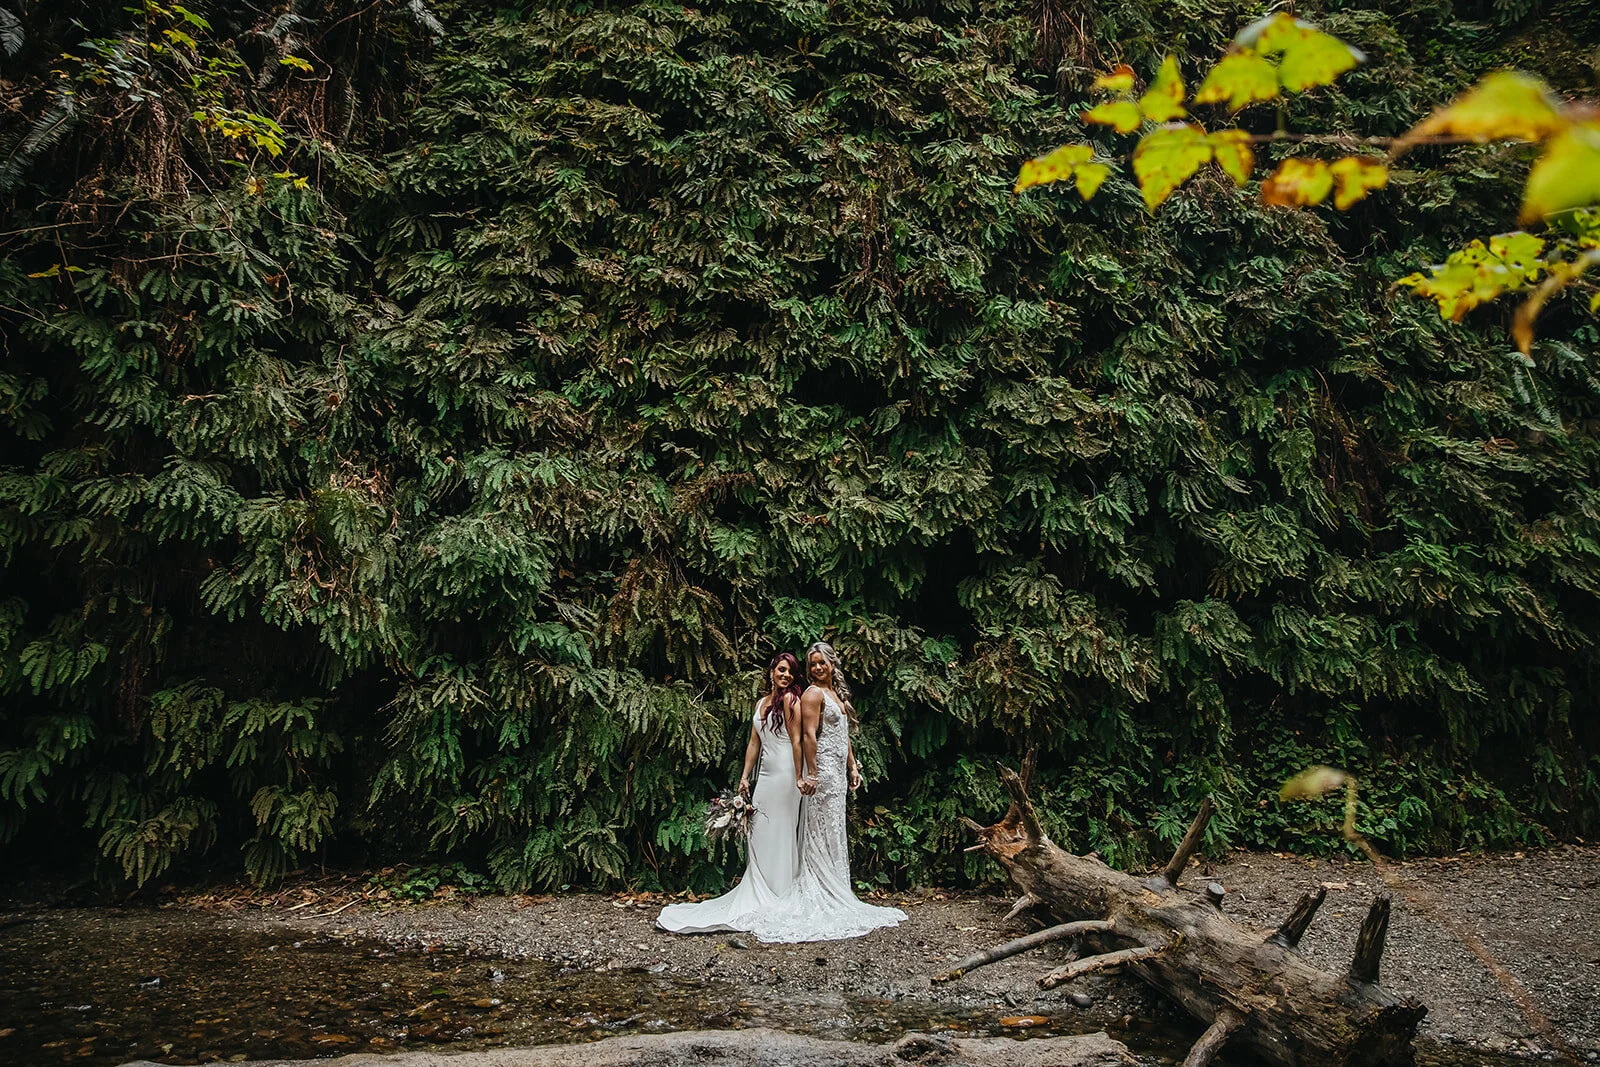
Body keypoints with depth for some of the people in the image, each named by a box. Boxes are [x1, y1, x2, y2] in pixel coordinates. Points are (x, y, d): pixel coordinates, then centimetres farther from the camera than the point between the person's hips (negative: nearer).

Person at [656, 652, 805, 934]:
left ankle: (777, 896, 5)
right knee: (758, 834, 6)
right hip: (764, 774, 8)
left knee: (779, 835, -3)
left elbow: (797, 741, -12)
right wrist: (745, 776, 14)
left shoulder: (790, 699, -7)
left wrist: (799, 777, -17)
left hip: (784, 773, -8)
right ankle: (758, 896, 11)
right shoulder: (761, 703, 17)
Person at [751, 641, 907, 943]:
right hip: (822, 768, -9)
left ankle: (834, 894, 16)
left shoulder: (837, 693, 17)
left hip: (838, 771, 9)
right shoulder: (813, 694, -9)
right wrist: (811, 774, -22)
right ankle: (821, 898, -3)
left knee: (834, 833, 11)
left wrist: (853, 767, 18)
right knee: (823, 833, -7)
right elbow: (808, 736, -16)